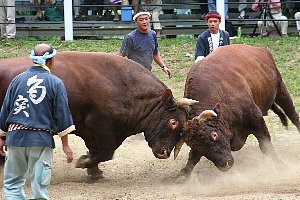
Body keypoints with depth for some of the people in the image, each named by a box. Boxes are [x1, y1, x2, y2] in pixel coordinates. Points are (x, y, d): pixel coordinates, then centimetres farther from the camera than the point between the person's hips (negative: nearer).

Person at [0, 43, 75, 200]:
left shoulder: (18, 80, 5)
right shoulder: (55, 83, -2)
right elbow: (62, 116, -1)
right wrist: (65, 145, 4)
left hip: (15, 138, 2)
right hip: (41, 140, -2)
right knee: (40, 184, 3)